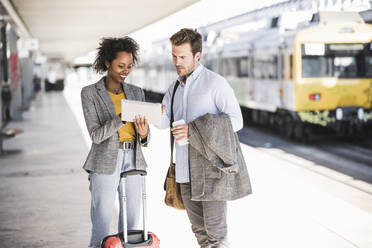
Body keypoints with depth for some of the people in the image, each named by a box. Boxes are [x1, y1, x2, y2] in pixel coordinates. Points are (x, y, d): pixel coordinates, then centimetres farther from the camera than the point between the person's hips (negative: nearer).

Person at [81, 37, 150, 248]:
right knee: (101, 229, -3)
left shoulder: (137, 93, 10)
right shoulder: (90, 93, -2)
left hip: (132, 162, 4)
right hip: (105, 163, -4)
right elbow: (96, 135, -10)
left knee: (132, 225, 8)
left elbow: (144, 139, 7)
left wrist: (144, 133, -17)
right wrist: (121, 118, -25)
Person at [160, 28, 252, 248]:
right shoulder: (176, 86, 16)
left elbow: (236, 120, -14)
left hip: (212, 166, -7)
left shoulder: (215, 83, -7)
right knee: (198, 227, 13)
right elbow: (164, 120, 13)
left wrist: (194, 130, -21)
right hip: (186, 169, 7)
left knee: (215, 229, -4)